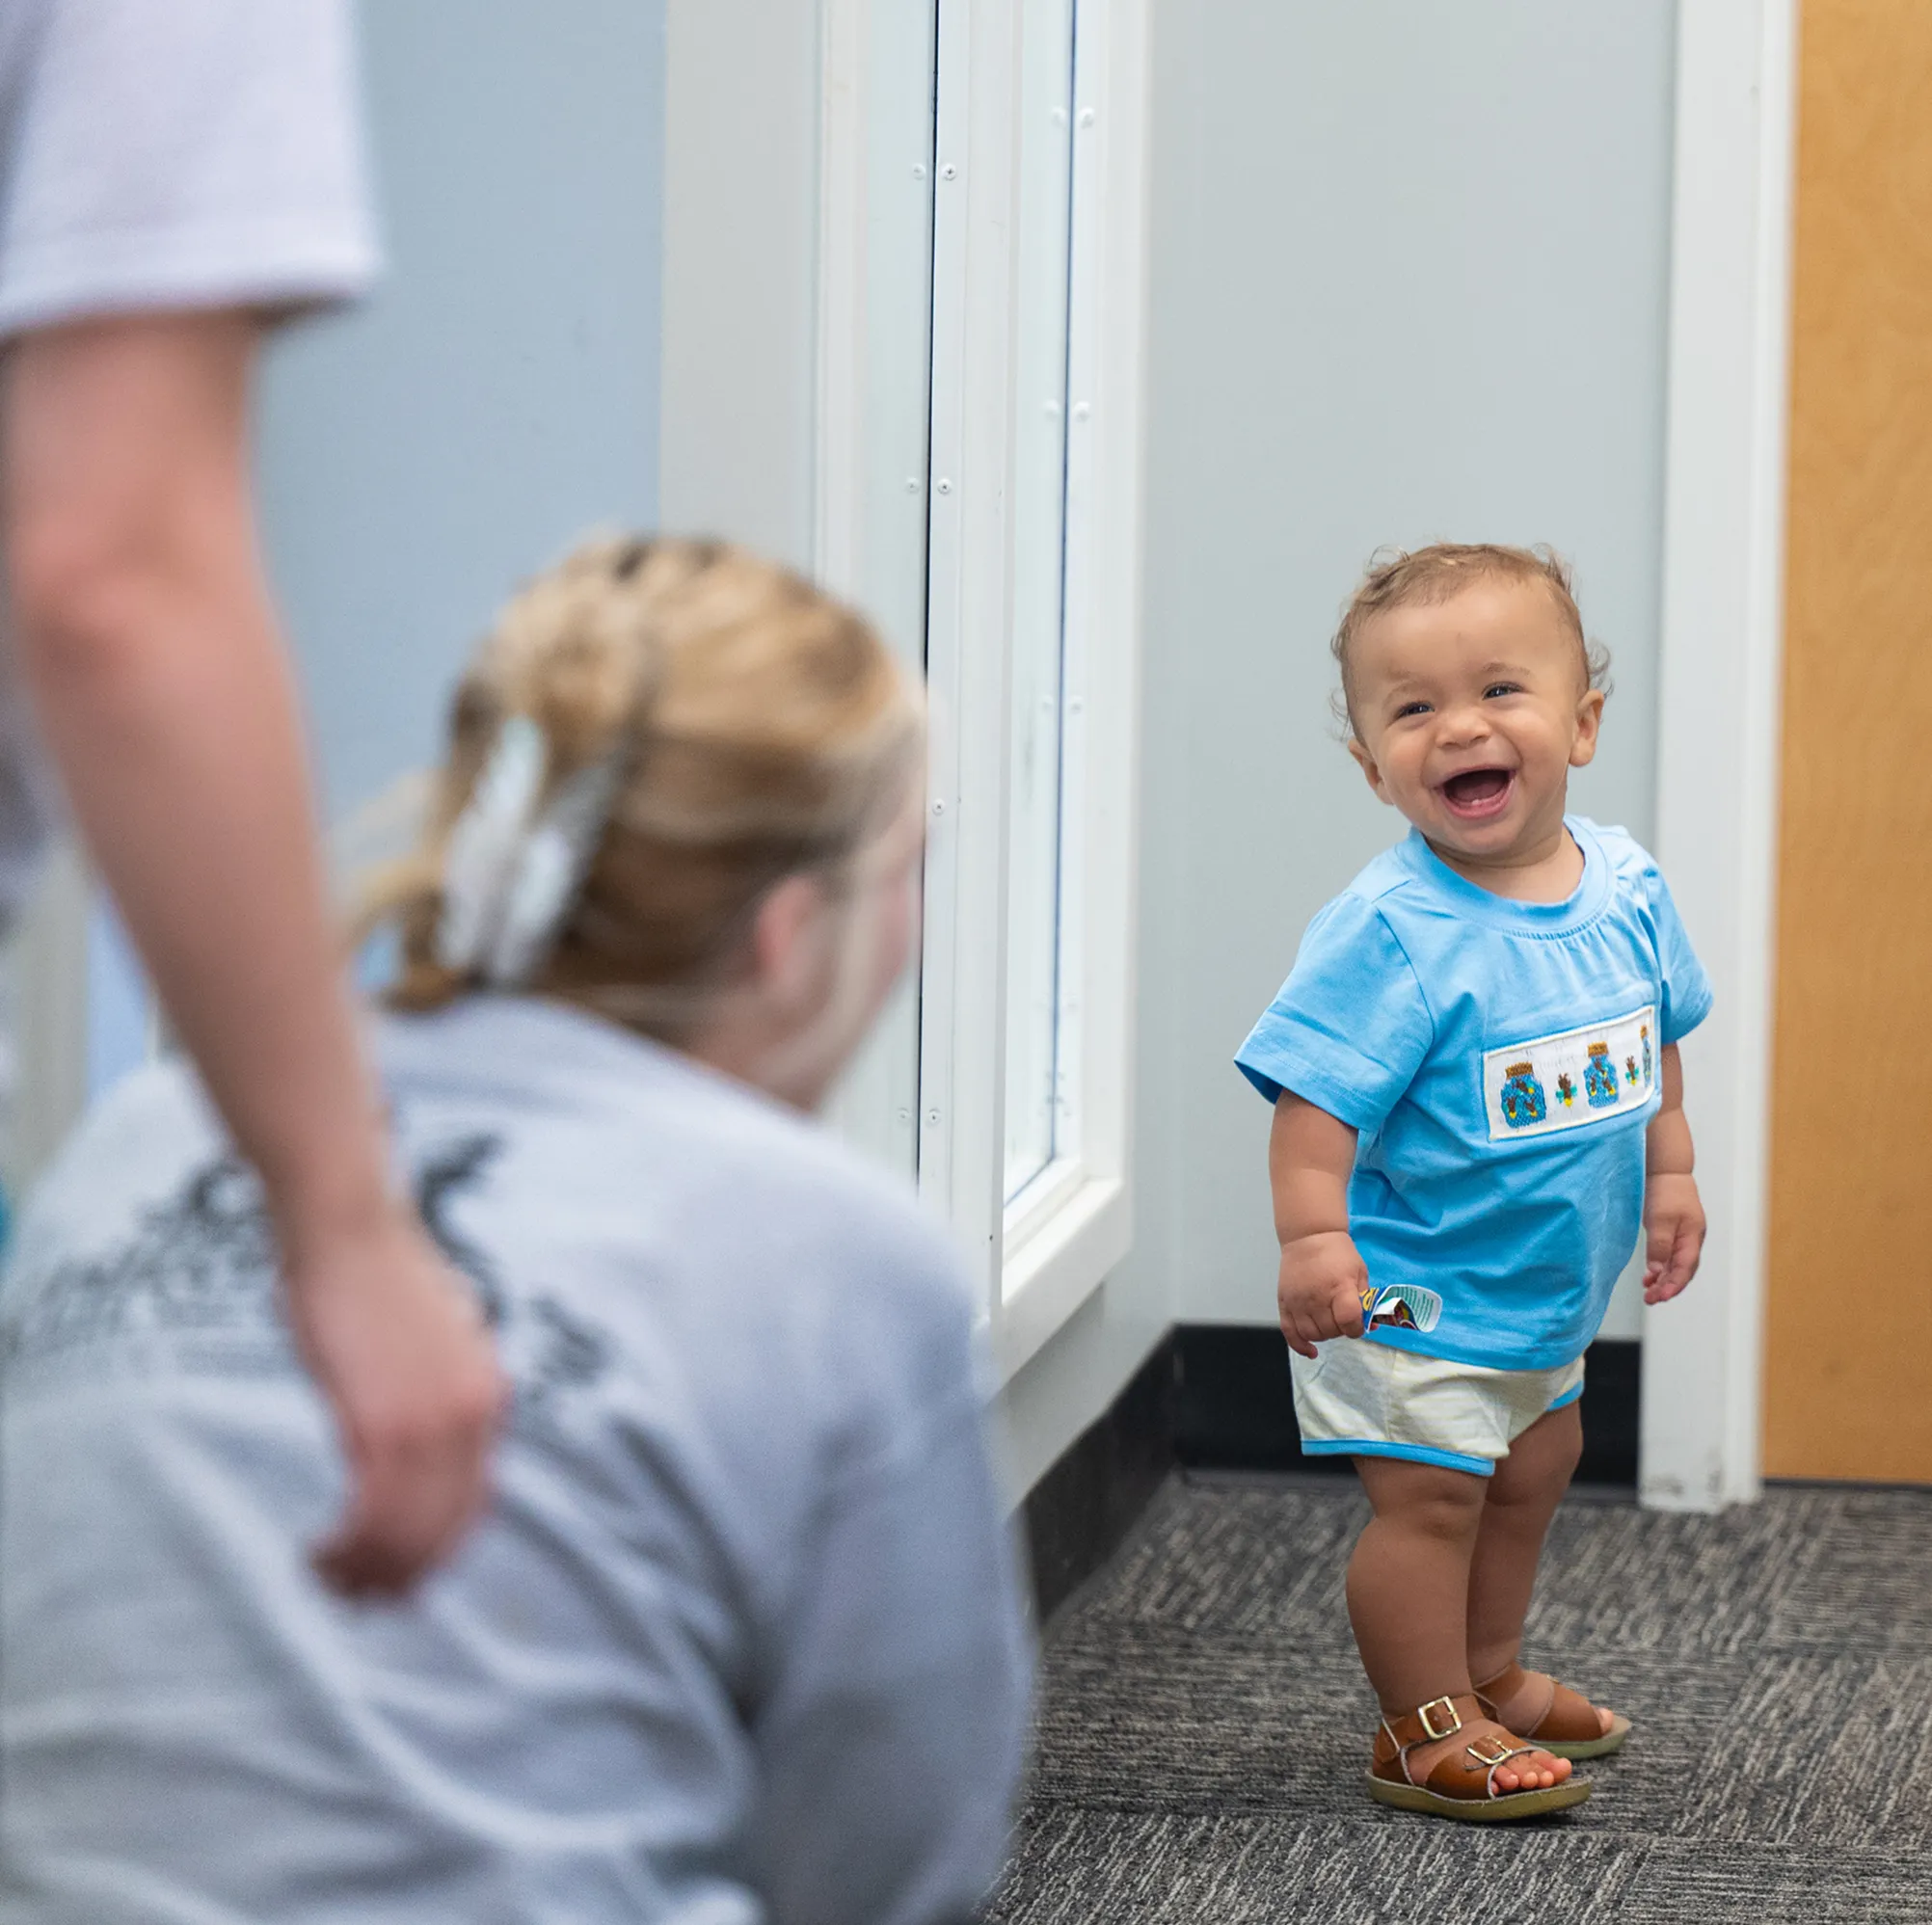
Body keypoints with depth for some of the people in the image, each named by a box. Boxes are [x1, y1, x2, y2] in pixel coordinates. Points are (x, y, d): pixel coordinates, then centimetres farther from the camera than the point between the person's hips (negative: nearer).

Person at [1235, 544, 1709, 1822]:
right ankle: (1426, 1727, 9)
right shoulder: (1393, 931, -26)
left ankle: (1490, 1674, 42)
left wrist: (1669, 1171, 16)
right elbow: (1320, 1094, -27)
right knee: (1430, 1492, -7)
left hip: (1550, 1286, 8)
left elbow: (1655, 1037, 13)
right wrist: (1313, 1237, -36)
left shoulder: (1624, 887, -5)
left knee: (1533, 1469, 23)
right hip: (1412, 1296, -8)